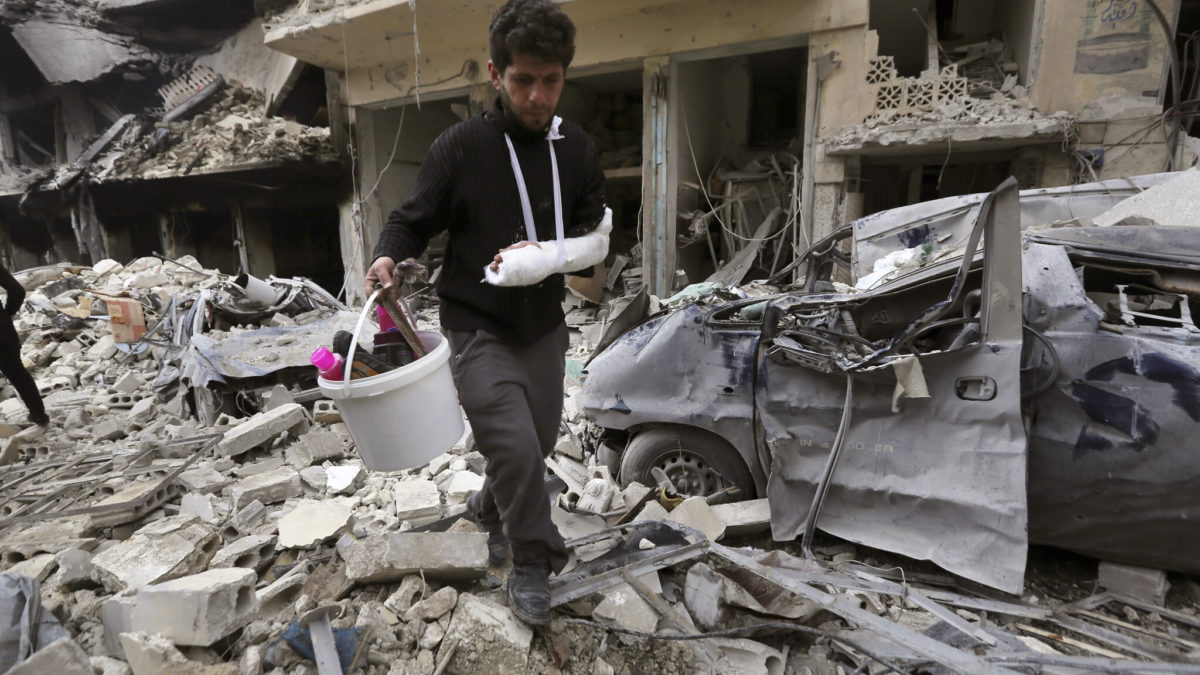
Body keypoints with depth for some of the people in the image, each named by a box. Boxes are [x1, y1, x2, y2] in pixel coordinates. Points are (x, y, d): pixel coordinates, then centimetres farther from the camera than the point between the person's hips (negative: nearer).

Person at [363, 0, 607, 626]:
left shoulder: (577, 150, 2)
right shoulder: (459, 146, -9)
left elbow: (595, 239, 2)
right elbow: (412, 221, 0)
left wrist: (544, 256, -17)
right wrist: (388, 257, -22)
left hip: (544, 327, 5)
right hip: (479, 331, -4)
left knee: (539, 443, 16)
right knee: (516, 448, -13)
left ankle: (488, 507, 48)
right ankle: (533, 564, 14)